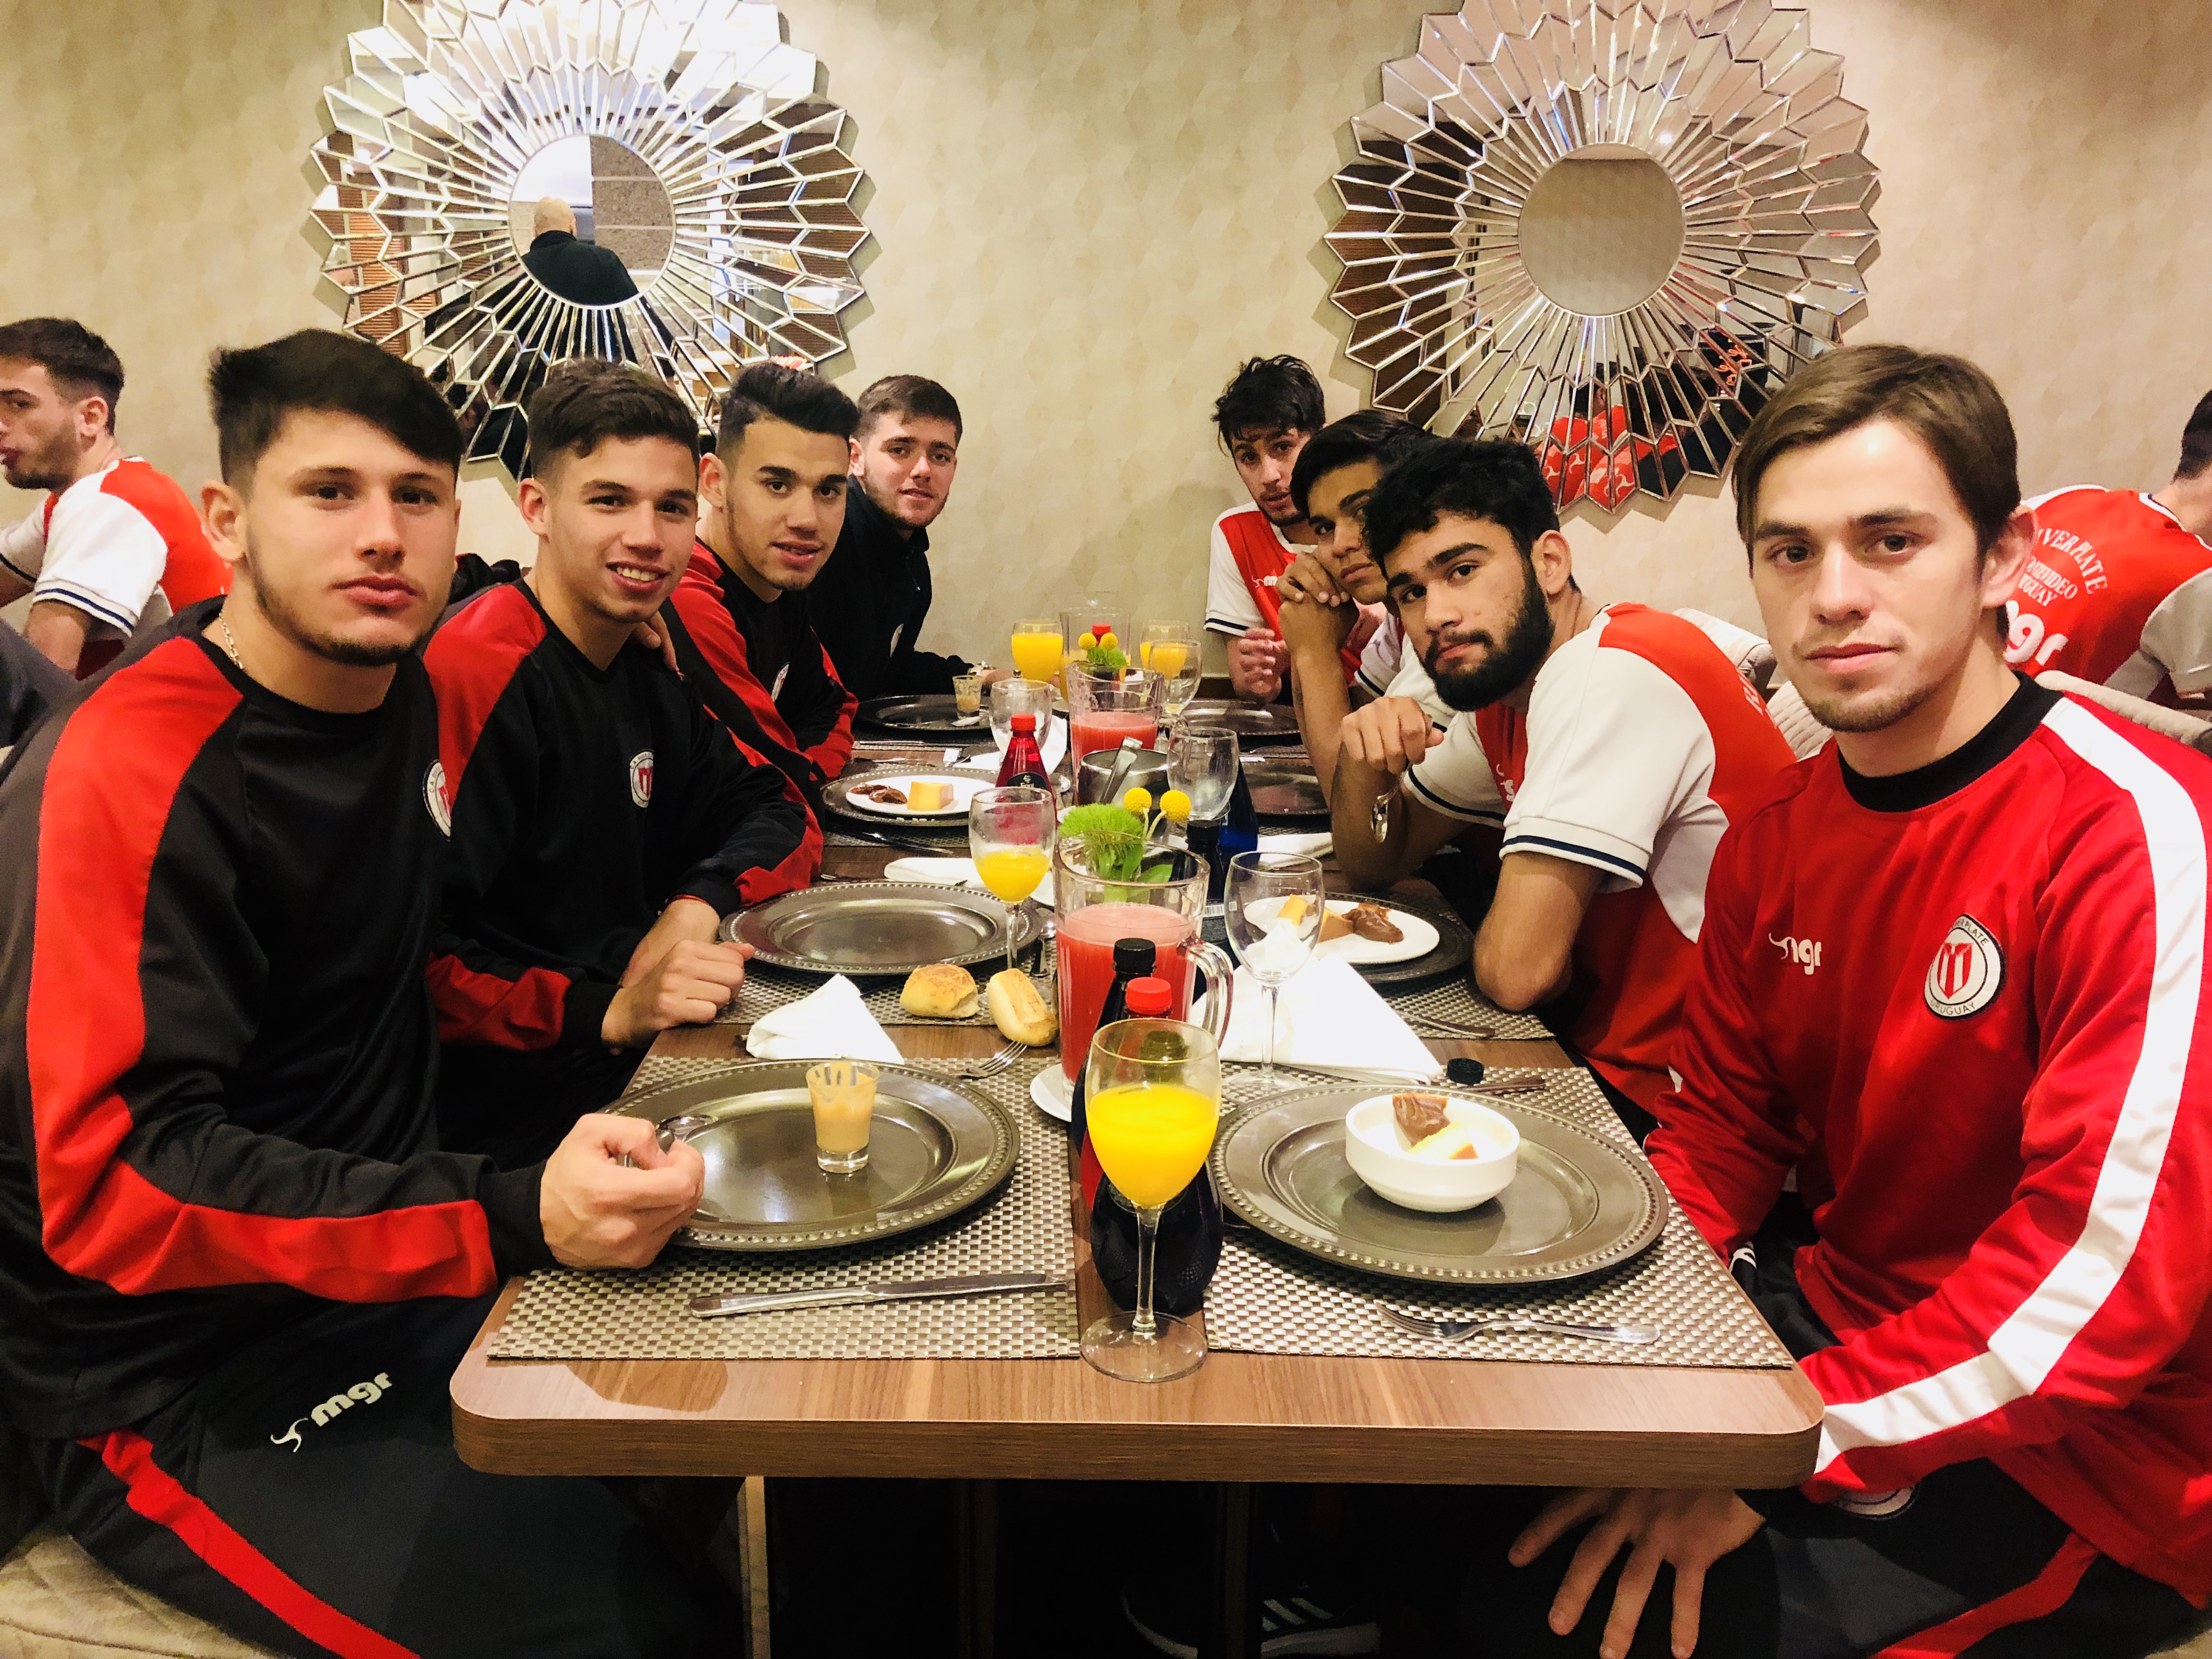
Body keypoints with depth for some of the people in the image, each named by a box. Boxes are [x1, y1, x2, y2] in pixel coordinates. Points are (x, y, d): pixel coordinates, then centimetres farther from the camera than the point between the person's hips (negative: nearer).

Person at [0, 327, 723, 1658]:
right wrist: (513, 1219, -36)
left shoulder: (406, 698, 5)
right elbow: (111, 1183, -25)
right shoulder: (128, 771, -20)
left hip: (397, 1275, 8)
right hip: (178, 1385, -7)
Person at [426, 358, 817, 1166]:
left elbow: (775, 812, 15)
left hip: (642, 1063, 9)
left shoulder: (643, 666, 11)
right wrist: (608, 1012, -30)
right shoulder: (479, 675, -17)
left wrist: (699, 904, -5)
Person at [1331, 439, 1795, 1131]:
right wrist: (1364, 765, -7)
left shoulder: (1614, 671, -23)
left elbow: (1515, 968, -26)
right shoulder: (1503, 684, 6)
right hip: (1607, 1051, 8)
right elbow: (1378, 863, 14)